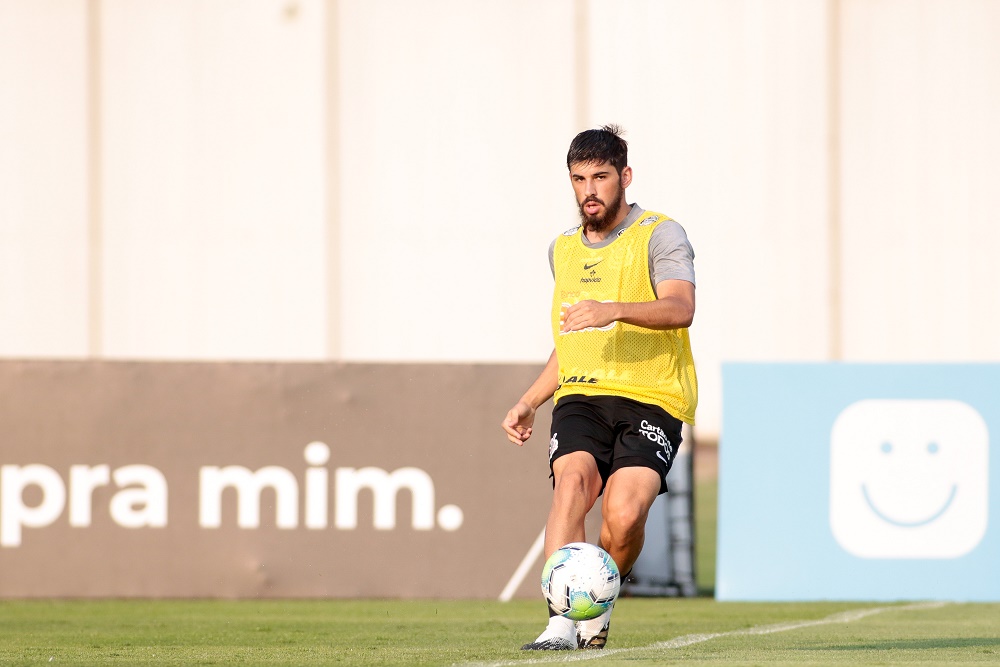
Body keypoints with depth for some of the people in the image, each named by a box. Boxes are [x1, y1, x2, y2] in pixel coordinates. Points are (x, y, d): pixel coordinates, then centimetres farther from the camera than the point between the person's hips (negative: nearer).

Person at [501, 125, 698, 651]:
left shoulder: (660, 236, 0)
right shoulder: (563, 250, 21)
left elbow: (680, 309, -20)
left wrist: (613, 310, -35)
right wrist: (528, 402, 25)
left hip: (651, 399, -4)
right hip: (581, 396, 4)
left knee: (623, 515, -25)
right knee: (572, 481, -27)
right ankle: (561, 623, -36)